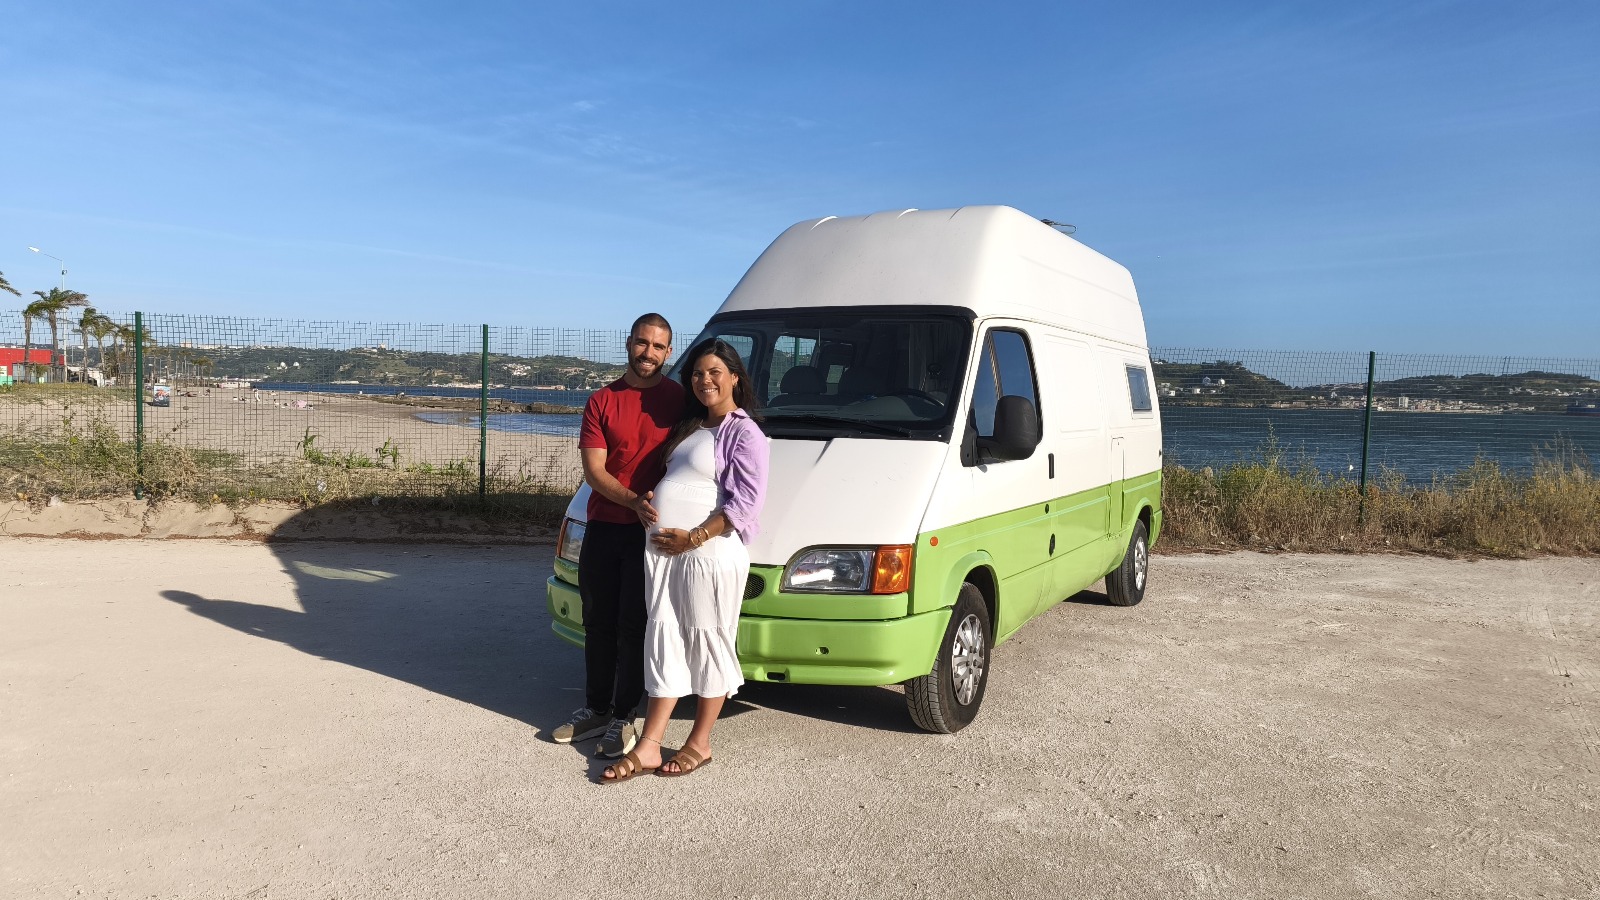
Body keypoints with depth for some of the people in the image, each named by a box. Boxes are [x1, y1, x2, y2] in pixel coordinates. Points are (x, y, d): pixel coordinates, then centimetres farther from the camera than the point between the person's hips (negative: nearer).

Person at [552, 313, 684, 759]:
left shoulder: (679, 400, -1)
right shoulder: (602, 401, 5)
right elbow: (593, 469, -3)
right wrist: (634, 501, -18)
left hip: (651, 530, -3)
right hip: (603, 526, 4)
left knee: (634, 627, 3)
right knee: (598, 623, 14)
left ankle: (624, 717, 15)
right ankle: (596, 708, 29)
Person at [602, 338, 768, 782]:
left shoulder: (745, 433, -7)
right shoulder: (689, 426, 19)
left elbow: (744, 501, -16)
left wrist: (692, 538, -18)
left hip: (711, 555, -8)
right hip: (663, 551, 8)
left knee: (708, 642, 3)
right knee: (664, 641, 8)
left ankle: (699, 743, 17)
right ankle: (648, 748, 13)